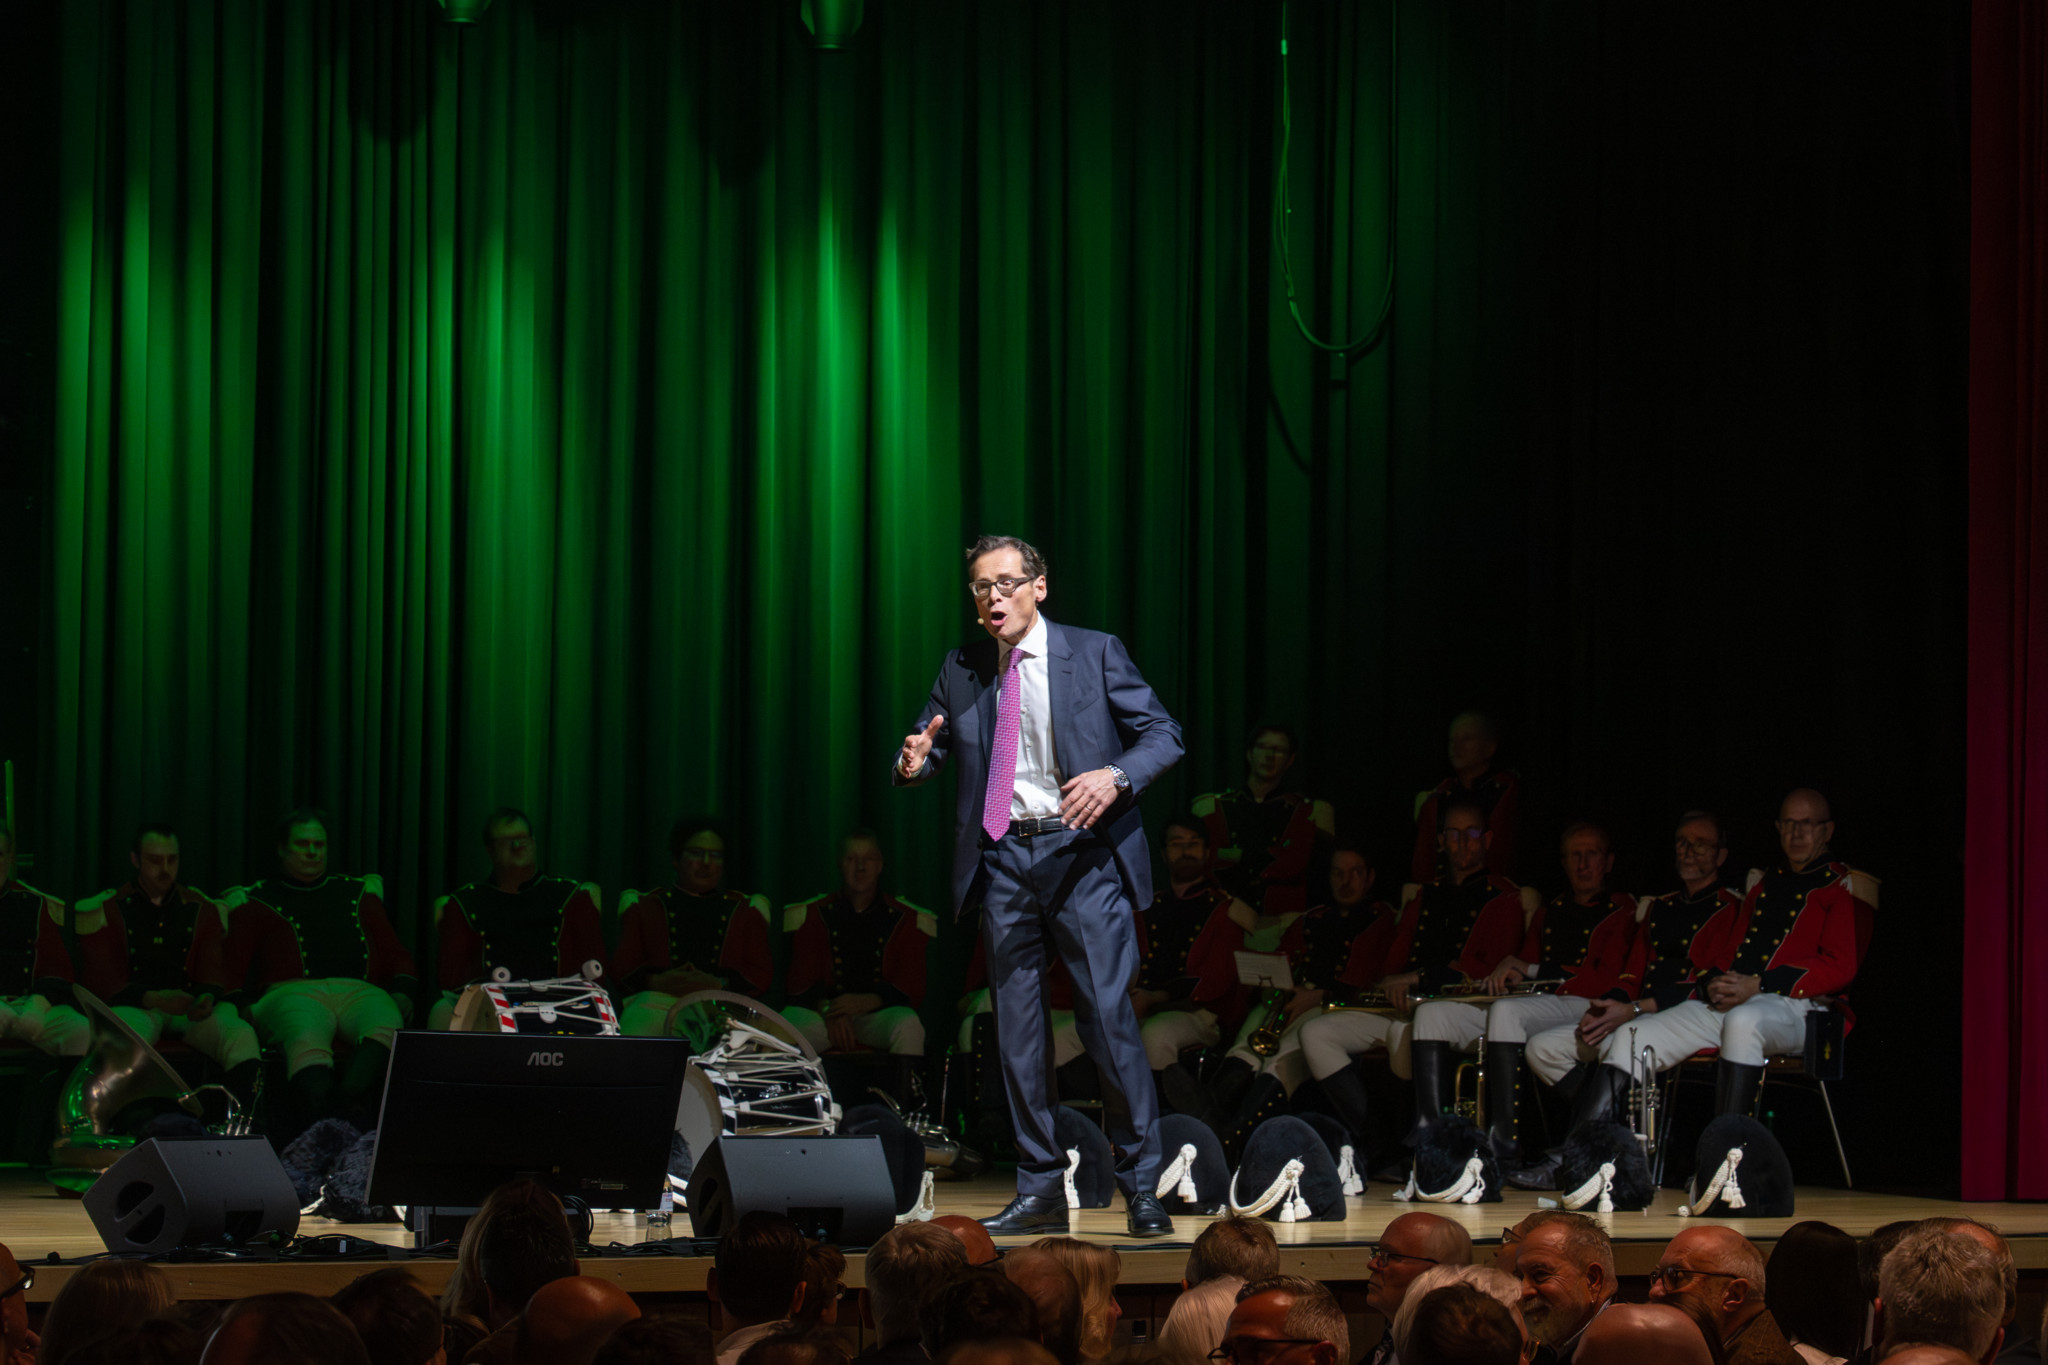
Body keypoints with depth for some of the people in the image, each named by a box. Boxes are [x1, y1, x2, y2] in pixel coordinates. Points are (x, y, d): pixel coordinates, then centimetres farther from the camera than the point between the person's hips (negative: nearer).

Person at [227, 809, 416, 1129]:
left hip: (358, 991, 2)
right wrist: (242, 1007, -3)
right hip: (294, 991, -2)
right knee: (308, 1041, -40)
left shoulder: (359, 893, 32)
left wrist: (402, 992, 9)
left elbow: (395, 955, 31)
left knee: (387, 1023, -38)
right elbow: (232, 970, 18)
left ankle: (354, 1098, -63)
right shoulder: (255, 901, 25)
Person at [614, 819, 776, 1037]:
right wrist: (656, 982, -7)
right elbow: (621, 967, 16)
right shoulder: (645, 905, 25)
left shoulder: (746, 911, 26)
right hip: (655, 1001, 0)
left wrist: (718, 984, -6)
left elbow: (762, 974, 14)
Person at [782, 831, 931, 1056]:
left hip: (878, 1013, 0)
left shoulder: (904, 919, 8)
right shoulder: (813, 916, 11)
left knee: (908, 1025, -35)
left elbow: (912, 990, 2)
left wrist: (864, 1002, -16)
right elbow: (800, 982, 5)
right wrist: (828, 1010, -17)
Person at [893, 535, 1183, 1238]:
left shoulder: (1094, 653, 3)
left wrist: (1115, 775, -17)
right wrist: (912, 764, -8)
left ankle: (1141, 1186, -3)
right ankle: (1041, 1190, 10)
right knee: (1017, 1026, 4)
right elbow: (929, 750, 17)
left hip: (1082, 850, -4)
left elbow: (1163, 733, 2)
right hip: (1002, 858, 4)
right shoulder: (961, 671, 12)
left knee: (1108, 1014, -10)